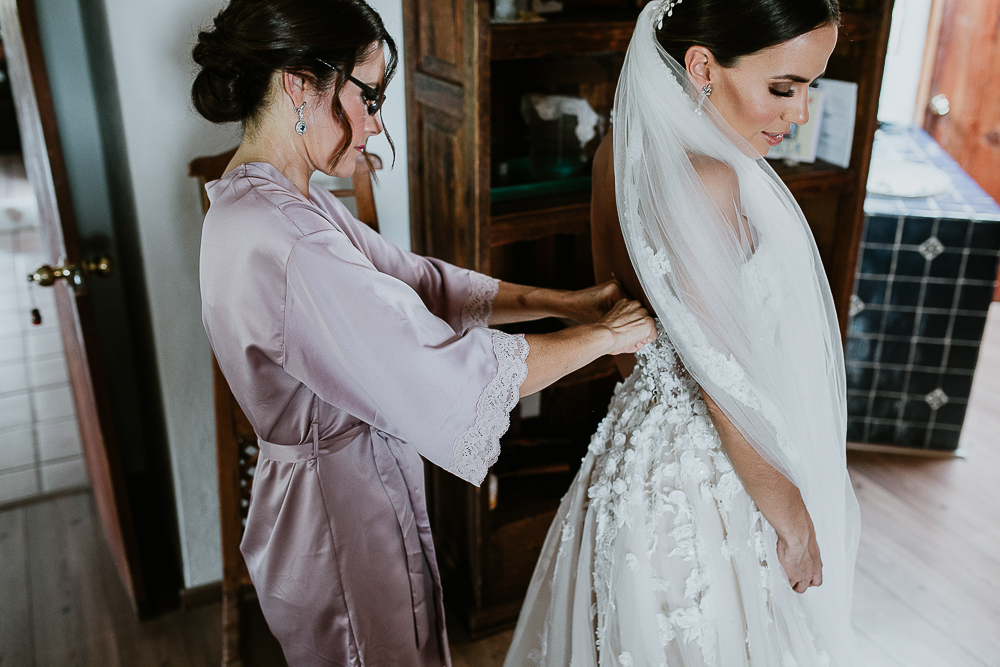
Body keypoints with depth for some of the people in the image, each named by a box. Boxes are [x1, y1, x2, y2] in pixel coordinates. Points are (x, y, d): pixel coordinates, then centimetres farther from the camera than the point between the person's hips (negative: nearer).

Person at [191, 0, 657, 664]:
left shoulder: (287, 202, 2)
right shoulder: (279, 241, -31)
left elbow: (419, 280, 4)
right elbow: (451, 381, -31)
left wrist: (562, 301, -3)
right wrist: (601, 336, -18)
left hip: (365, 482, 9)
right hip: (339, 514, -9)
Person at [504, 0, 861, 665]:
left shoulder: (625, 147, -2)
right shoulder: (702, 181, -29)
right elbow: (729, 388, -23)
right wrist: (793, 522, -11)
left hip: (642, 427, 8)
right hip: (711, 477, -8)